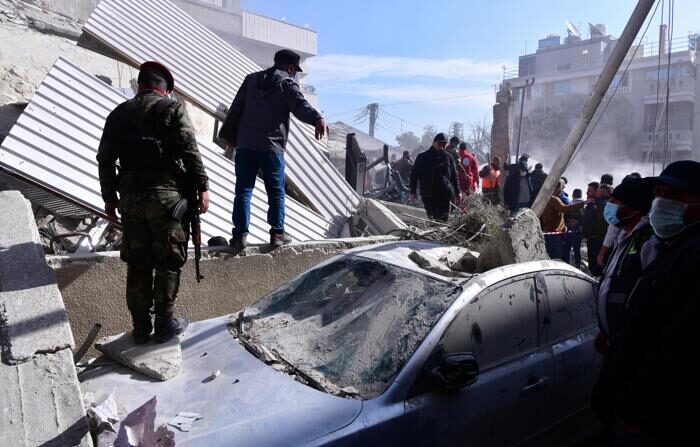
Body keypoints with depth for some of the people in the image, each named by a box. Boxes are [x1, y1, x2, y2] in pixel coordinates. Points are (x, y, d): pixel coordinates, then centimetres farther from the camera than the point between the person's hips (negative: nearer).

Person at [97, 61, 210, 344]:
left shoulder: (119, 113, 14)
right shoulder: (172, 109, 0)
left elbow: (105, 159, 13)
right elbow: (189, 151, -11)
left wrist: (109, 197, 19)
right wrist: (202, 187, -8)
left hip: (130, 196, 4)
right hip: (166, 194, -4)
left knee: (138, 263, 11)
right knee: (168, 262, 5)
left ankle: (141, 327, 17)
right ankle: (165, 323, 11)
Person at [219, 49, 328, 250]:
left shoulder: (251, 79, 18)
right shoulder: (287, 83, 1)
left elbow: (236, 108, 18)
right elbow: (300, 105, -20)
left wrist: (228, 134, 25)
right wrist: (317, 119, -36)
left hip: (245, 145, 4)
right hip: (271, 147, -4)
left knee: (243, 190, 4)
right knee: (276, 192, 7)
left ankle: (240, 235, 1)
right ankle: (277, 233, 9)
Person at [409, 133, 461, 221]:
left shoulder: (448, 157, 10)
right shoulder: (422, 157, 4)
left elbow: (454, 176, 15)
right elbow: (414, 175, 6)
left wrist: (457, 192, 11)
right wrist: (413, 192, 0)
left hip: (445, 195, 2)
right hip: (428, 196, -1)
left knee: (443, 220, 0)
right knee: (431, 219, -3)